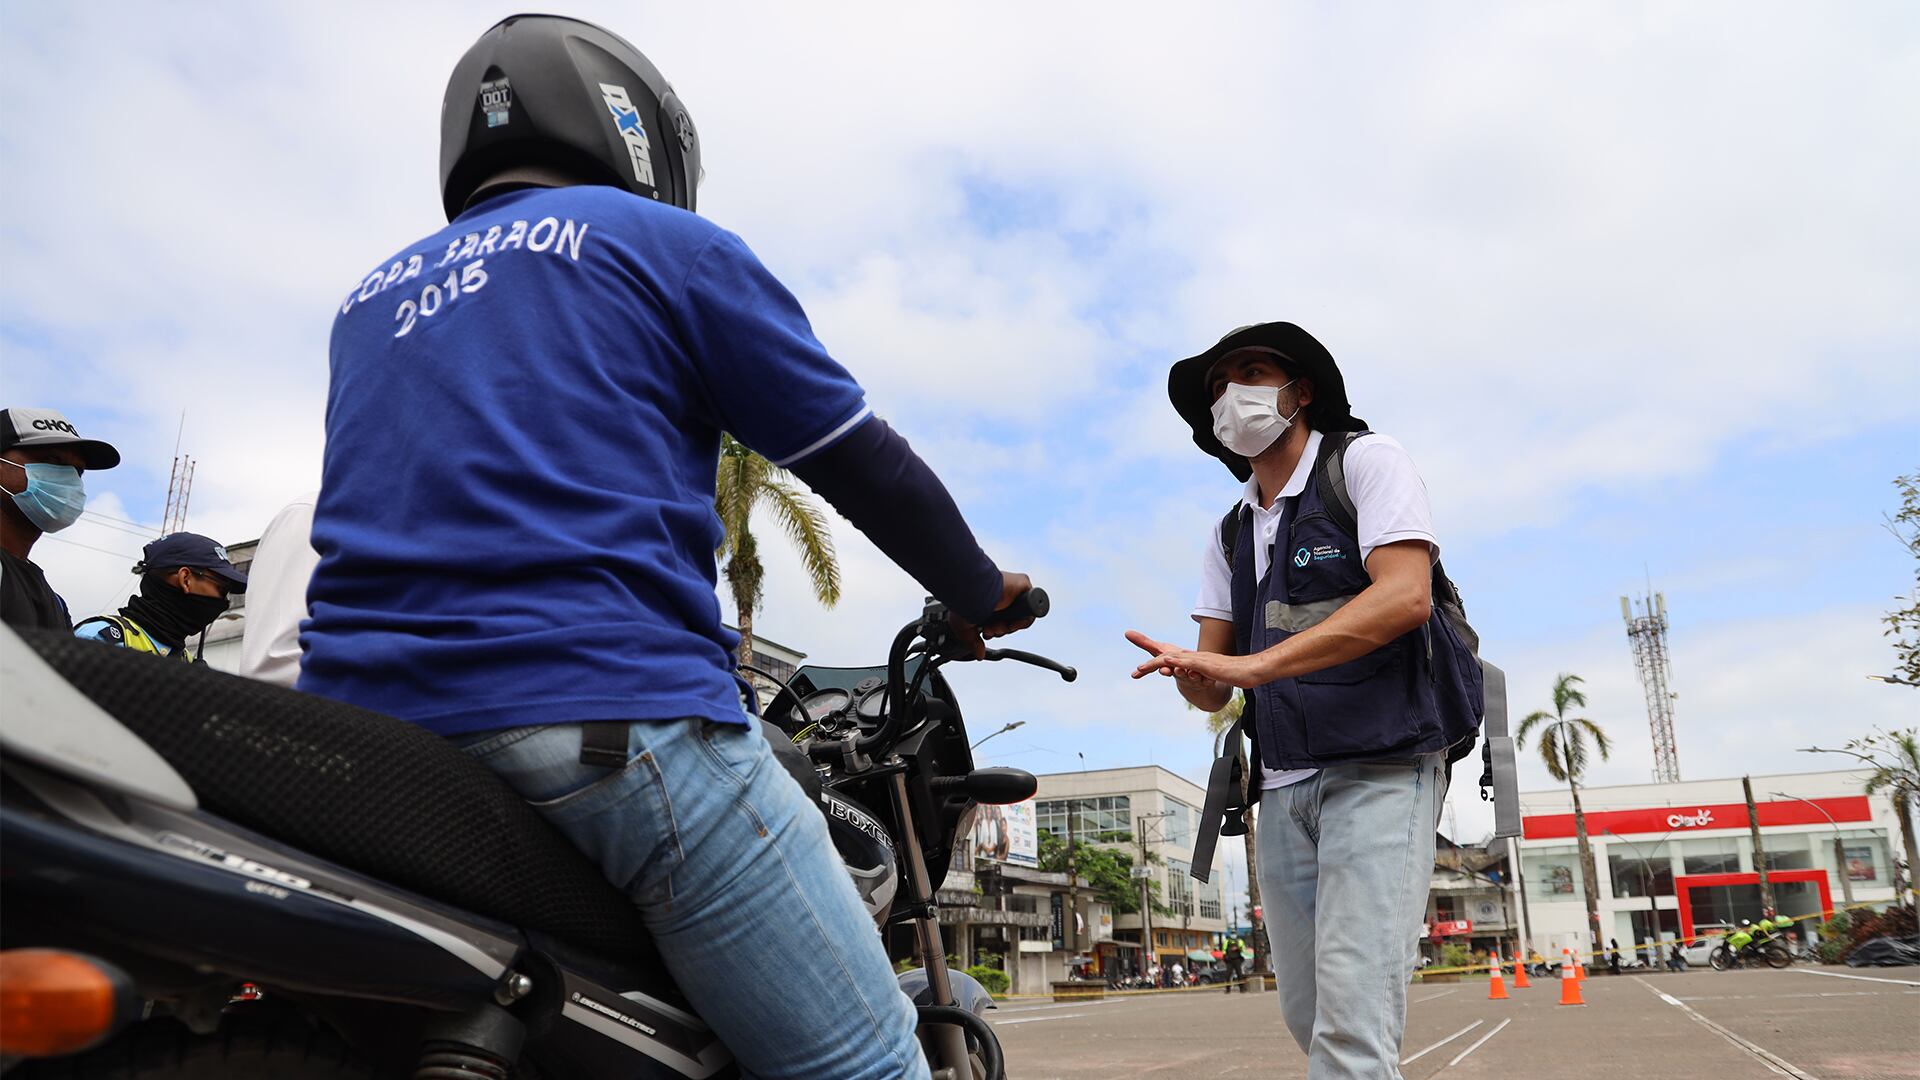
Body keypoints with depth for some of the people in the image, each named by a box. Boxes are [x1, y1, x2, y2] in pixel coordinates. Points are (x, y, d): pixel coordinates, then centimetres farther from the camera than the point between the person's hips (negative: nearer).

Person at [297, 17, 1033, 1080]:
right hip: (610, 711, -7)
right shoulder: (664, 243, 6)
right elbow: (859, 461, 6)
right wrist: (981, 594, 22)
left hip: (360, 715, 7)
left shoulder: (368, 301, 23)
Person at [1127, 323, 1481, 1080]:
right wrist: (1189, 672, -14)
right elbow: (1217, 689, 12)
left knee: (1351, 1016, -16)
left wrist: (1254, 664, -25)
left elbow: (1406, 595, -18)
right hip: (1284, 785, 6)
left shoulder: (1365, 462, 0)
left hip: (1380, 768, -6)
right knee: (1305, 1013, 8)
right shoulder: (1230, 533, 17)